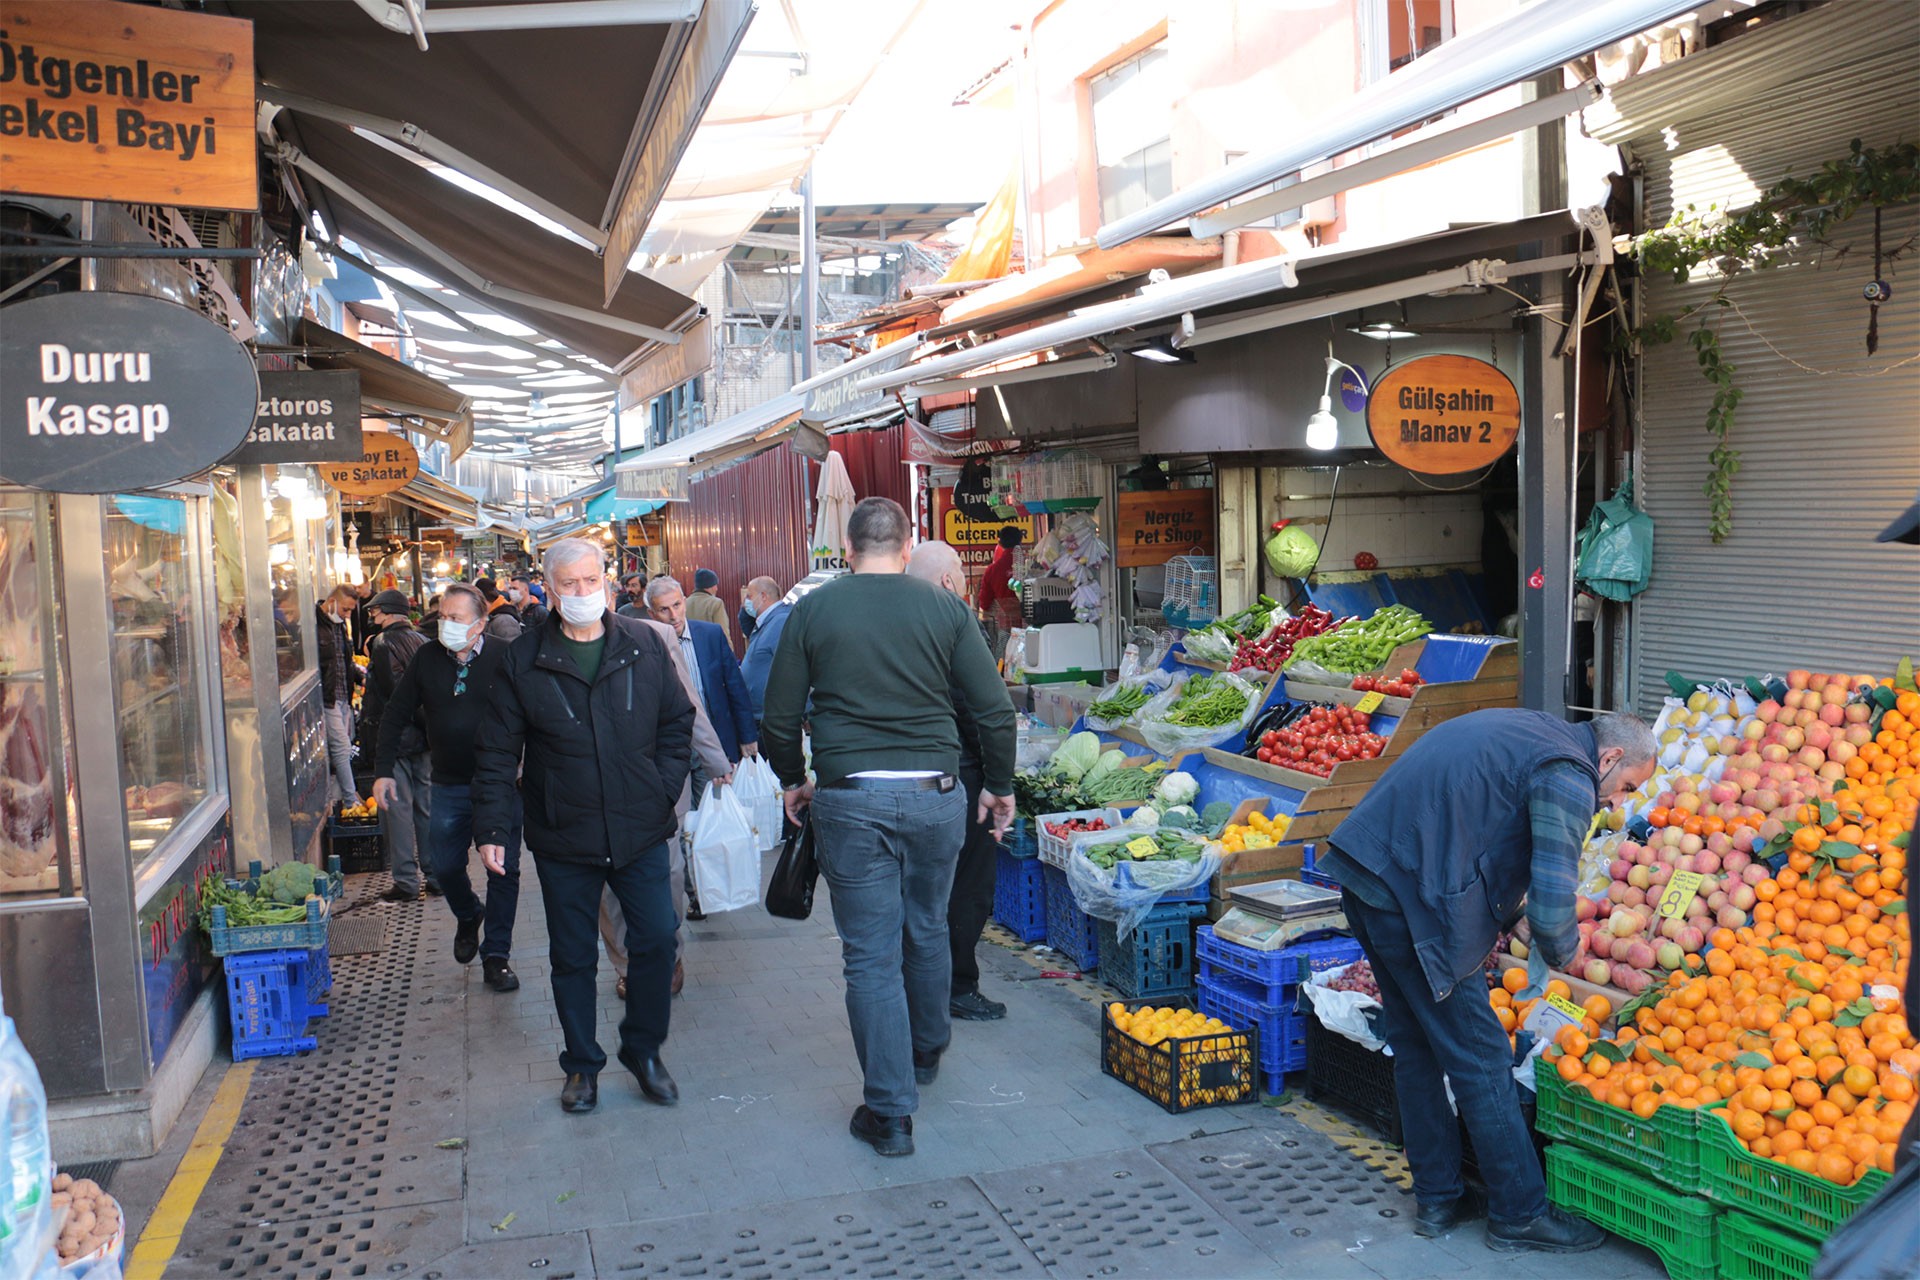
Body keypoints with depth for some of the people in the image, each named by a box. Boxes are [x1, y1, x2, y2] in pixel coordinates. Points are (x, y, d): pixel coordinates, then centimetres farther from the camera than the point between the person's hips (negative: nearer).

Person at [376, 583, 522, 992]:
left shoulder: (504, 657, -8)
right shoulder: (427, 658, 1)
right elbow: (396, 716, 8)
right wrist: (384, 770, 1)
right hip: (449, 785, 3)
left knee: (503, 870, 1)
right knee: (444, 865, 10)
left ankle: (496, 955, 13)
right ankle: (468, 916, 42)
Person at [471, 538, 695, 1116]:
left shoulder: (645, 646, 2)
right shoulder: (523, 661, -2)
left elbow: (678, 721, 11)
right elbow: (497, 753, 0)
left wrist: (664, 789, 1)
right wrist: (491, 829, -6)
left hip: (641, 831, 1)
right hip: (563, 837, -1)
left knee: (656, 942, 3)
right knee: (571, 958, 10)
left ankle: (644, 1050, 25)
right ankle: (582, 1064, 28)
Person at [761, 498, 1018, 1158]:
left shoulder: (812, 610, 0)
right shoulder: (946, 608, 0)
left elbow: (779, 716, 4)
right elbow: (994, 709, 0)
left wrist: (792, 780, 21)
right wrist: (999, 786, 14)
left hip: (848, 800, -1)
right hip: (935, 796, 2)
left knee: (871, 955, 4)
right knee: (928, 931, 21)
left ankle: (890, 1113, 8)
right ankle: (927, 1053, 43)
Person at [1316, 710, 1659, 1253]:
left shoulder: (1531, 728, 19)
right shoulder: (1569, 778, -9)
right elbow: (1553, 899, -17)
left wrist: (1508, 905, 18)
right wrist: (1560, 950, 4)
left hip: (1363, 864, 10)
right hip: (1415, 898, -10)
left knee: (1415, 1045, 19)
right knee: (1480, 1060, 4)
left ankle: (1438, 1199, 32)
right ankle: (1519, 1215, 18)